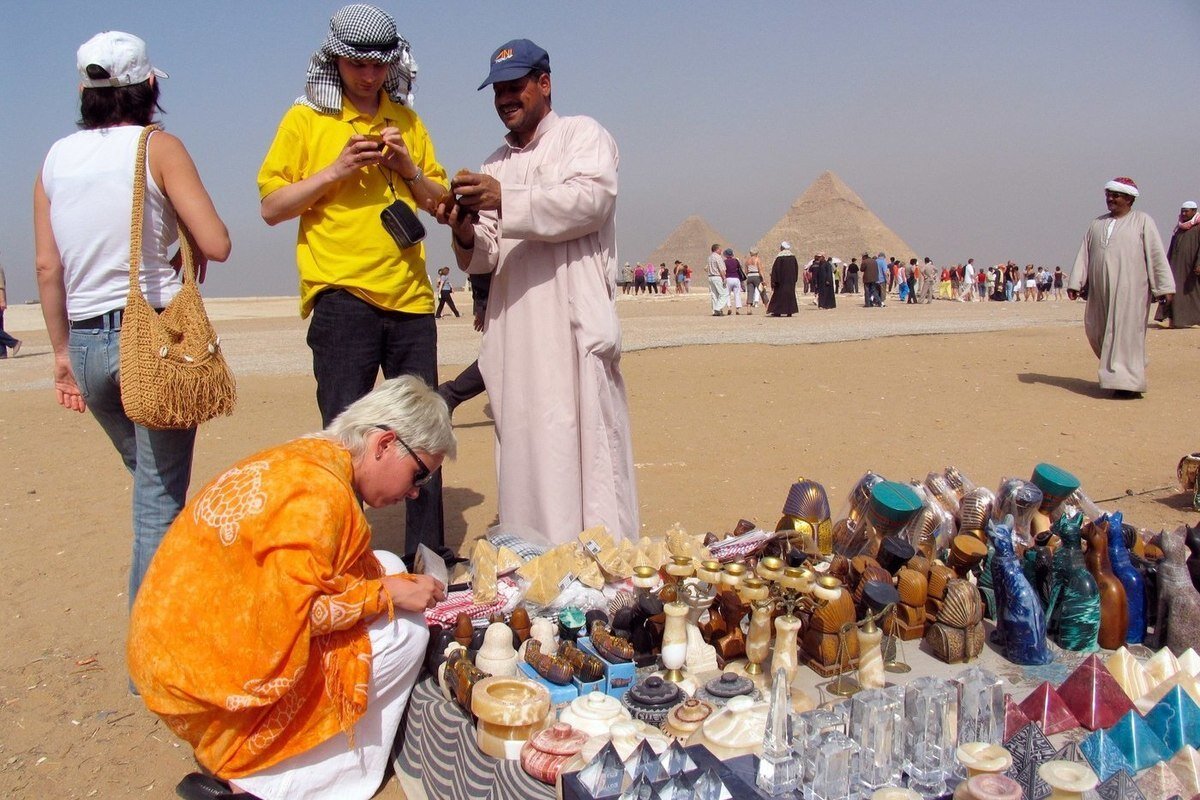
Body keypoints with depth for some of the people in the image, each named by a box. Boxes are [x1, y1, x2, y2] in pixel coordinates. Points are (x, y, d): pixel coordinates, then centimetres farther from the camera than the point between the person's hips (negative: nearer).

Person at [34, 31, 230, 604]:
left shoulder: (56, 158, 10)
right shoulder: (158, 147, -3)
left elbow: (47, 268, 9)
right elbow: (217, 244, -12)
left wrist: (63, 352, 16)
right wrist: (189, 250, 11)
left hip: (86, 341, 5)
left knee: (149, 478, 25)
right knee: (160, 498, 2)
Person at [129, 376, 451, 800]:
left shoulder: (300, 458, 7)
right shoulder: (320, 491, -22)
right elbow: (290, 612, -26)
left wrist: (392, 583, 10)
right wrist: (387, 594, -15)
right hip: (209, 676, -9)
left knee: (385, 569, 9)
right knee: (403, 628, -9)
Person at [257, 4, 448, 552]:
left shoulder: (407, 120, 16)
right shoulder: (305, 119, 5)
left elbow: (440, 203, 18)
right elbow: (272, 206, 0)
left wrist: (407, 167, 0)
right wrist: (338, 169, -11)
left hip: (410, 297, 4)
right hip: (342, 295, -4)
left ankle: (427, 555, 18)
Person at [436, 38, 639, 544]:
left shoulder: (583, 135, 9)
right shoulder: (494, 165, 25)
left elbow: (591, 200, -12)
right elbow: (484, 260, 18)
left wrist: (506, 201, -21)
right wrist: (465, 233, -5)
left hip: (575, 326, -5)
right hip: (514, 333, 5)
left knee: (585, 450, -9)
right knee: (525, 454, 3)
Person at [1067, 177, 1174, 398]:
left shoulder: (1142, 222, 3)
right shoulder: (1097, 224, 16)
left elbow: (1157, 255, -2)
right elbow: (1084, 255, 13)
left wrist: (1165, 287, -7)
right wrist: (1075, 282, 4)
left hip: (1130, 289, -5)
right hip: (1100, 291, 5)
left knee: (1126, 332, -6)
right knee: (1096, 330, 6)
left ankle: (1128, 382, -1)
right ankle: (1114, 371, 26)